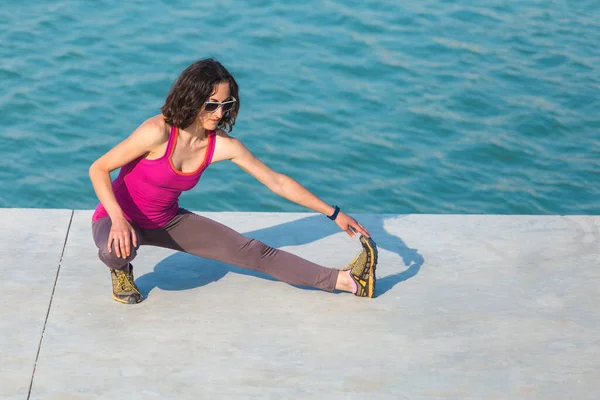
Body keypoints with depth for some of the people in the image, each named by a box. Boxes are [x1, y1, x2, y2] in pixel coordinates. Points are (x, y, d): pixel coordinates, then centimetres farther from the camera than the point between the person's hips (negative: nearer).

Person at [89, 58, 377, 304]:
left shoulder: (223, 145, -14)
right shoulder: (159, 132, -30)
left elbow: (278, 182, -5)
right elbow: (98, 169, -25)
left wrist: (333, 214, -5)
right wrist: (118, 220, -39)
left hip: (167, 221, 4)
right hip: (119, 218, -4)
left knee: (254, 253, -4)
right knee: (116, 250, -41)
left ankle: (345, 280, -5)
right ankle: (121, 270, -3)